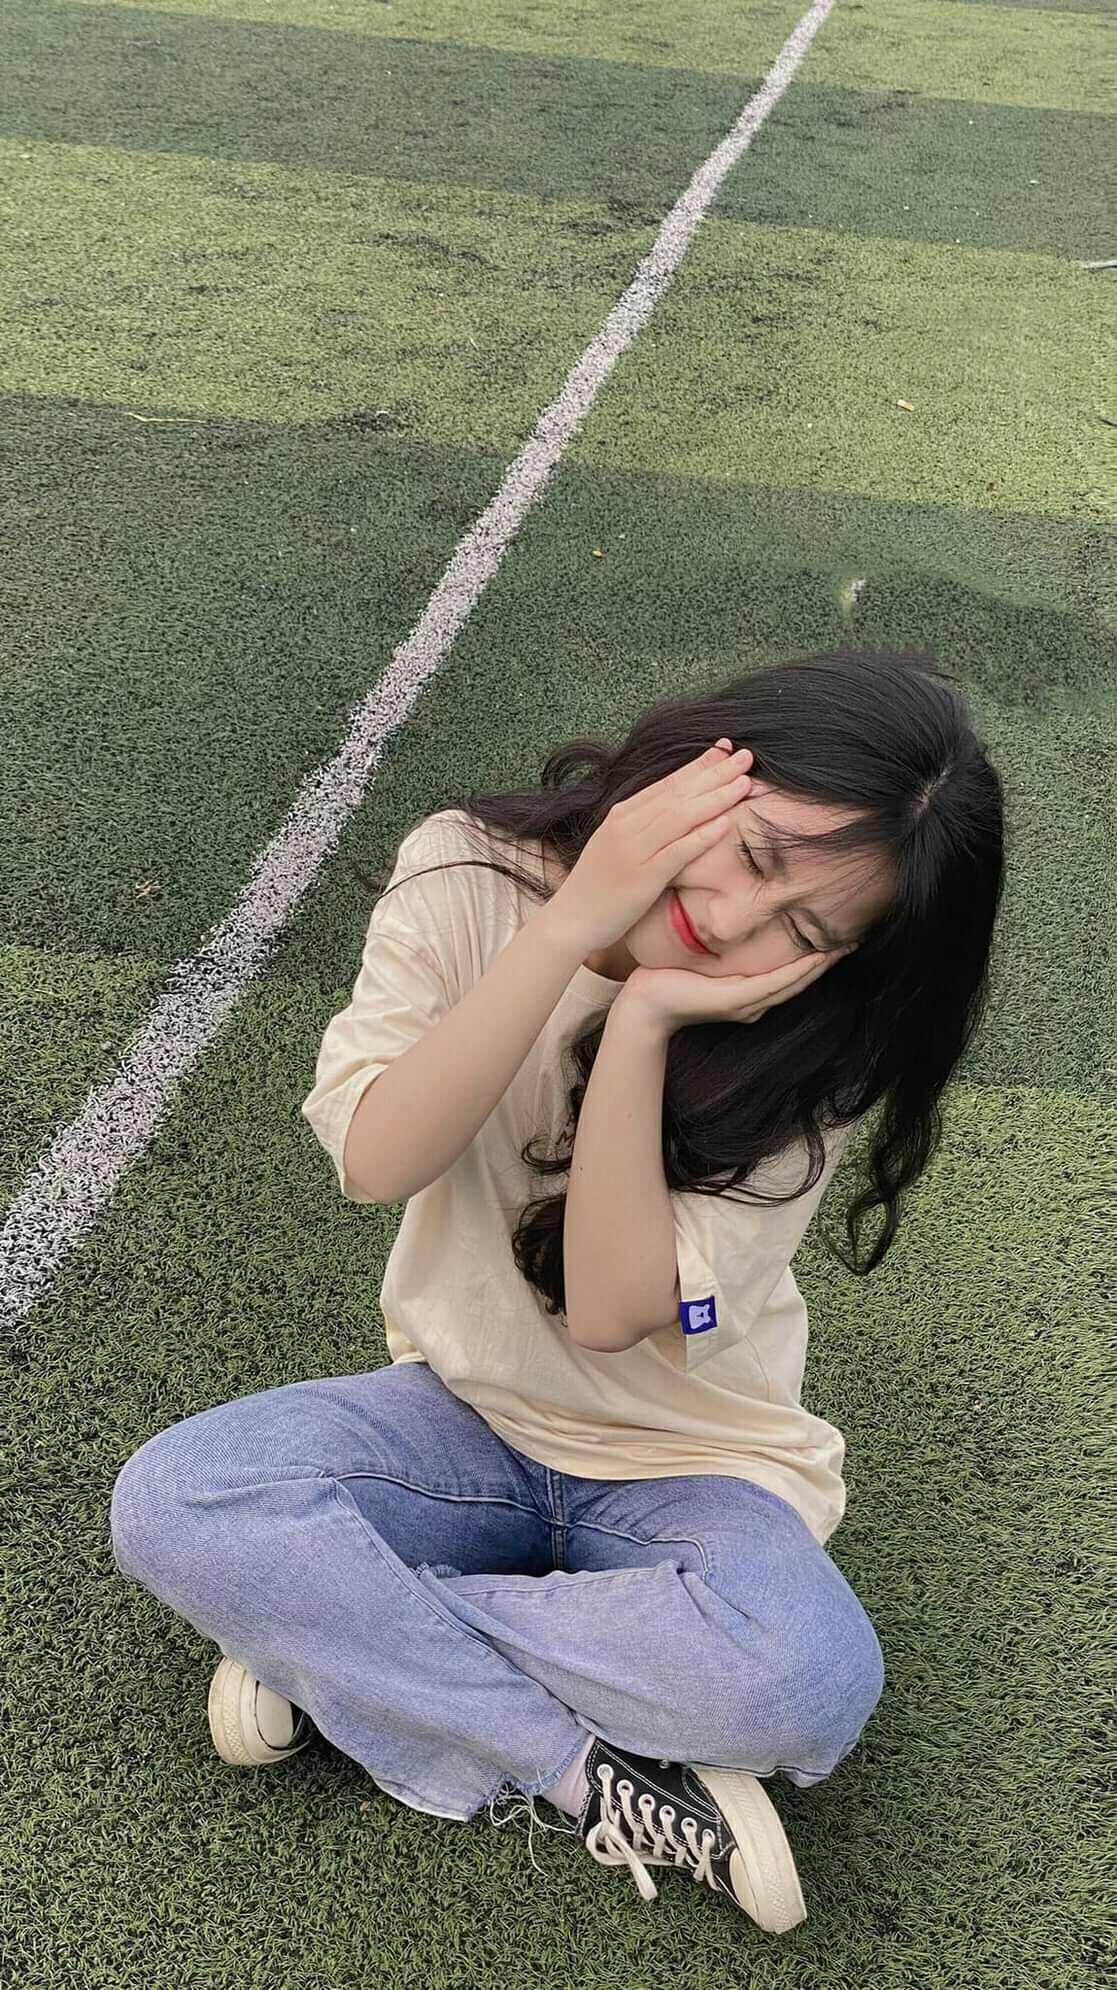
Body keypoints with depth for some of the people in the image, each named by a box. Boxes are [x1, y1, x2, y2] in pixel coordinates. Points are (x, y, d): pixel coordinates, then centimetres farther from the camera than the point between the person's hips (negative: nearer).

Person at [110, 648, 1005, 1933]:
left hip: (687, 1464, 0)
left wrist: (640, 1023, -32)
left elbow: (613, 1311, -23)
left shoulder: (810, 1046, -15)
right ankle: (595, 1779, -13)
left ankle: (331, 1632, -12)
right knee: (170, 1501, -24)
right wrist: (572, 924, -32)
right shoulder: (468, 871, -13)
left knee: (807, 1679, -31)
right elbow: (375, 1162, -25)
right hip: (465, 1416, 1)